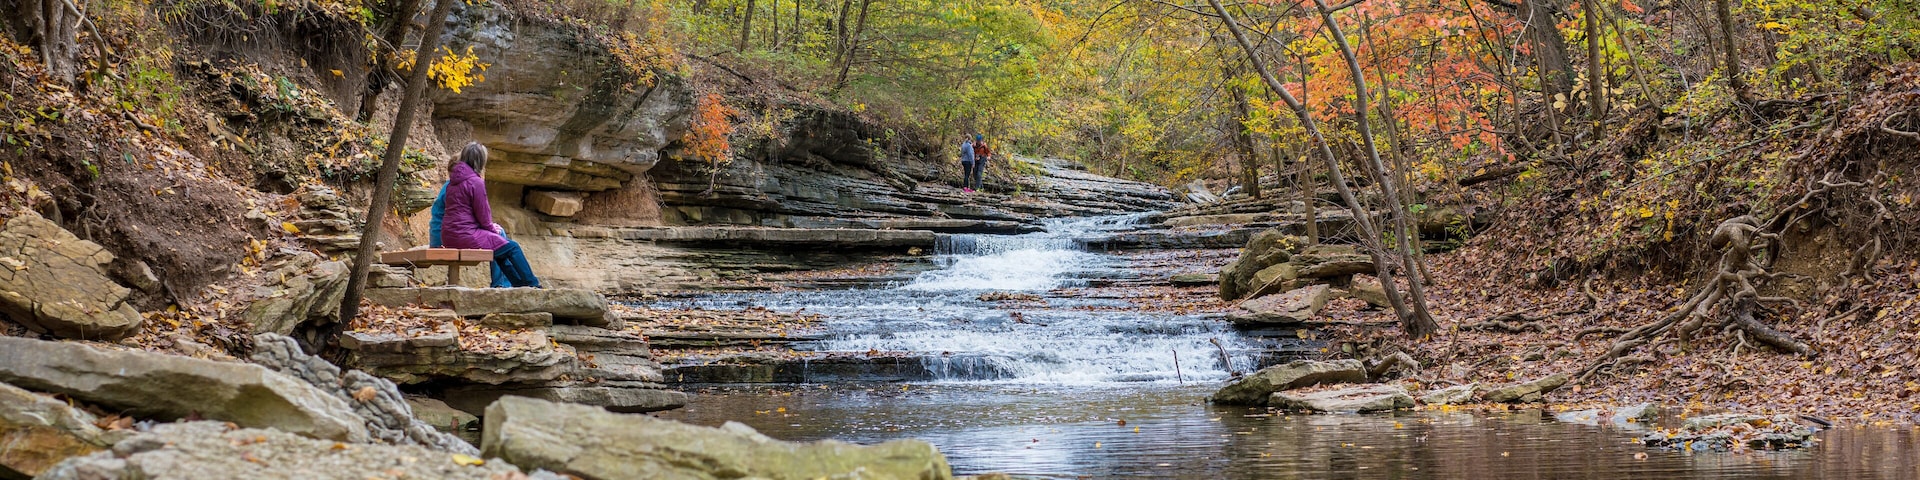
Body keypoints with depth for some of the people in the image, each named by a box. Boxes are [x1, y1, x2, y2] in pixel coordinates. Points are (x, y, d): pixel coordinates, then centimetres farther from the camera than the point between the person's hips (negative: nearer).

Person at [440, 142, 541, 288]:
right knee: (512, 247, 1)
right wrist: (492, 227, 9)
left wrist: (490, 226, 17)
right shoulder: (476, 182, -14)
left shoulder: (453, 181, 14)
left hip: (449, 237, 9)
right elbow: (482, 214, -12)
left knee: (500, 233, 25)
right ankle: (532, 285, 12)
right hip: (465, 236, -9)